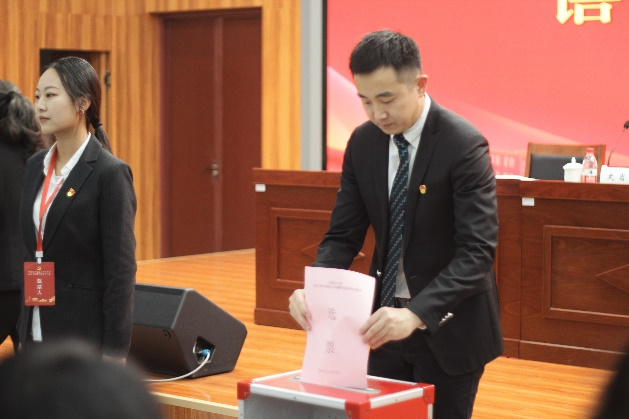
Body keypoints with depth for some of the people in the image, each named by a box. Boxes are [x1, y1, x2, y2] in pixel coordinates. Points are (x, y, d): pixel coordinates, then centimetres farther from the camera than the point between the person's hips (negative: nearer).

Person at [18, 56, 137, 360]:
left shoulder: (110, 173, -12)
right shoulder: (36, 166, 10)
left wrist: (115, 354, -16)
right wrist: (24, 329, 14)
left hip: (86, 335, -7)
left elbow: (121, 271, -14)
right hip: (37, 334, 7)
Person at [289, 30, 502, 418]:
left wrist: (416, 313, -35)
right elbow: (343, 235, 3)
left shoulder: (463, 145, -17)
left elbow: (478, 251, -23)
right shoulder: (363, 142, 0)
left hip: (449, 327, -5)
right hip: (387, 319, 5)